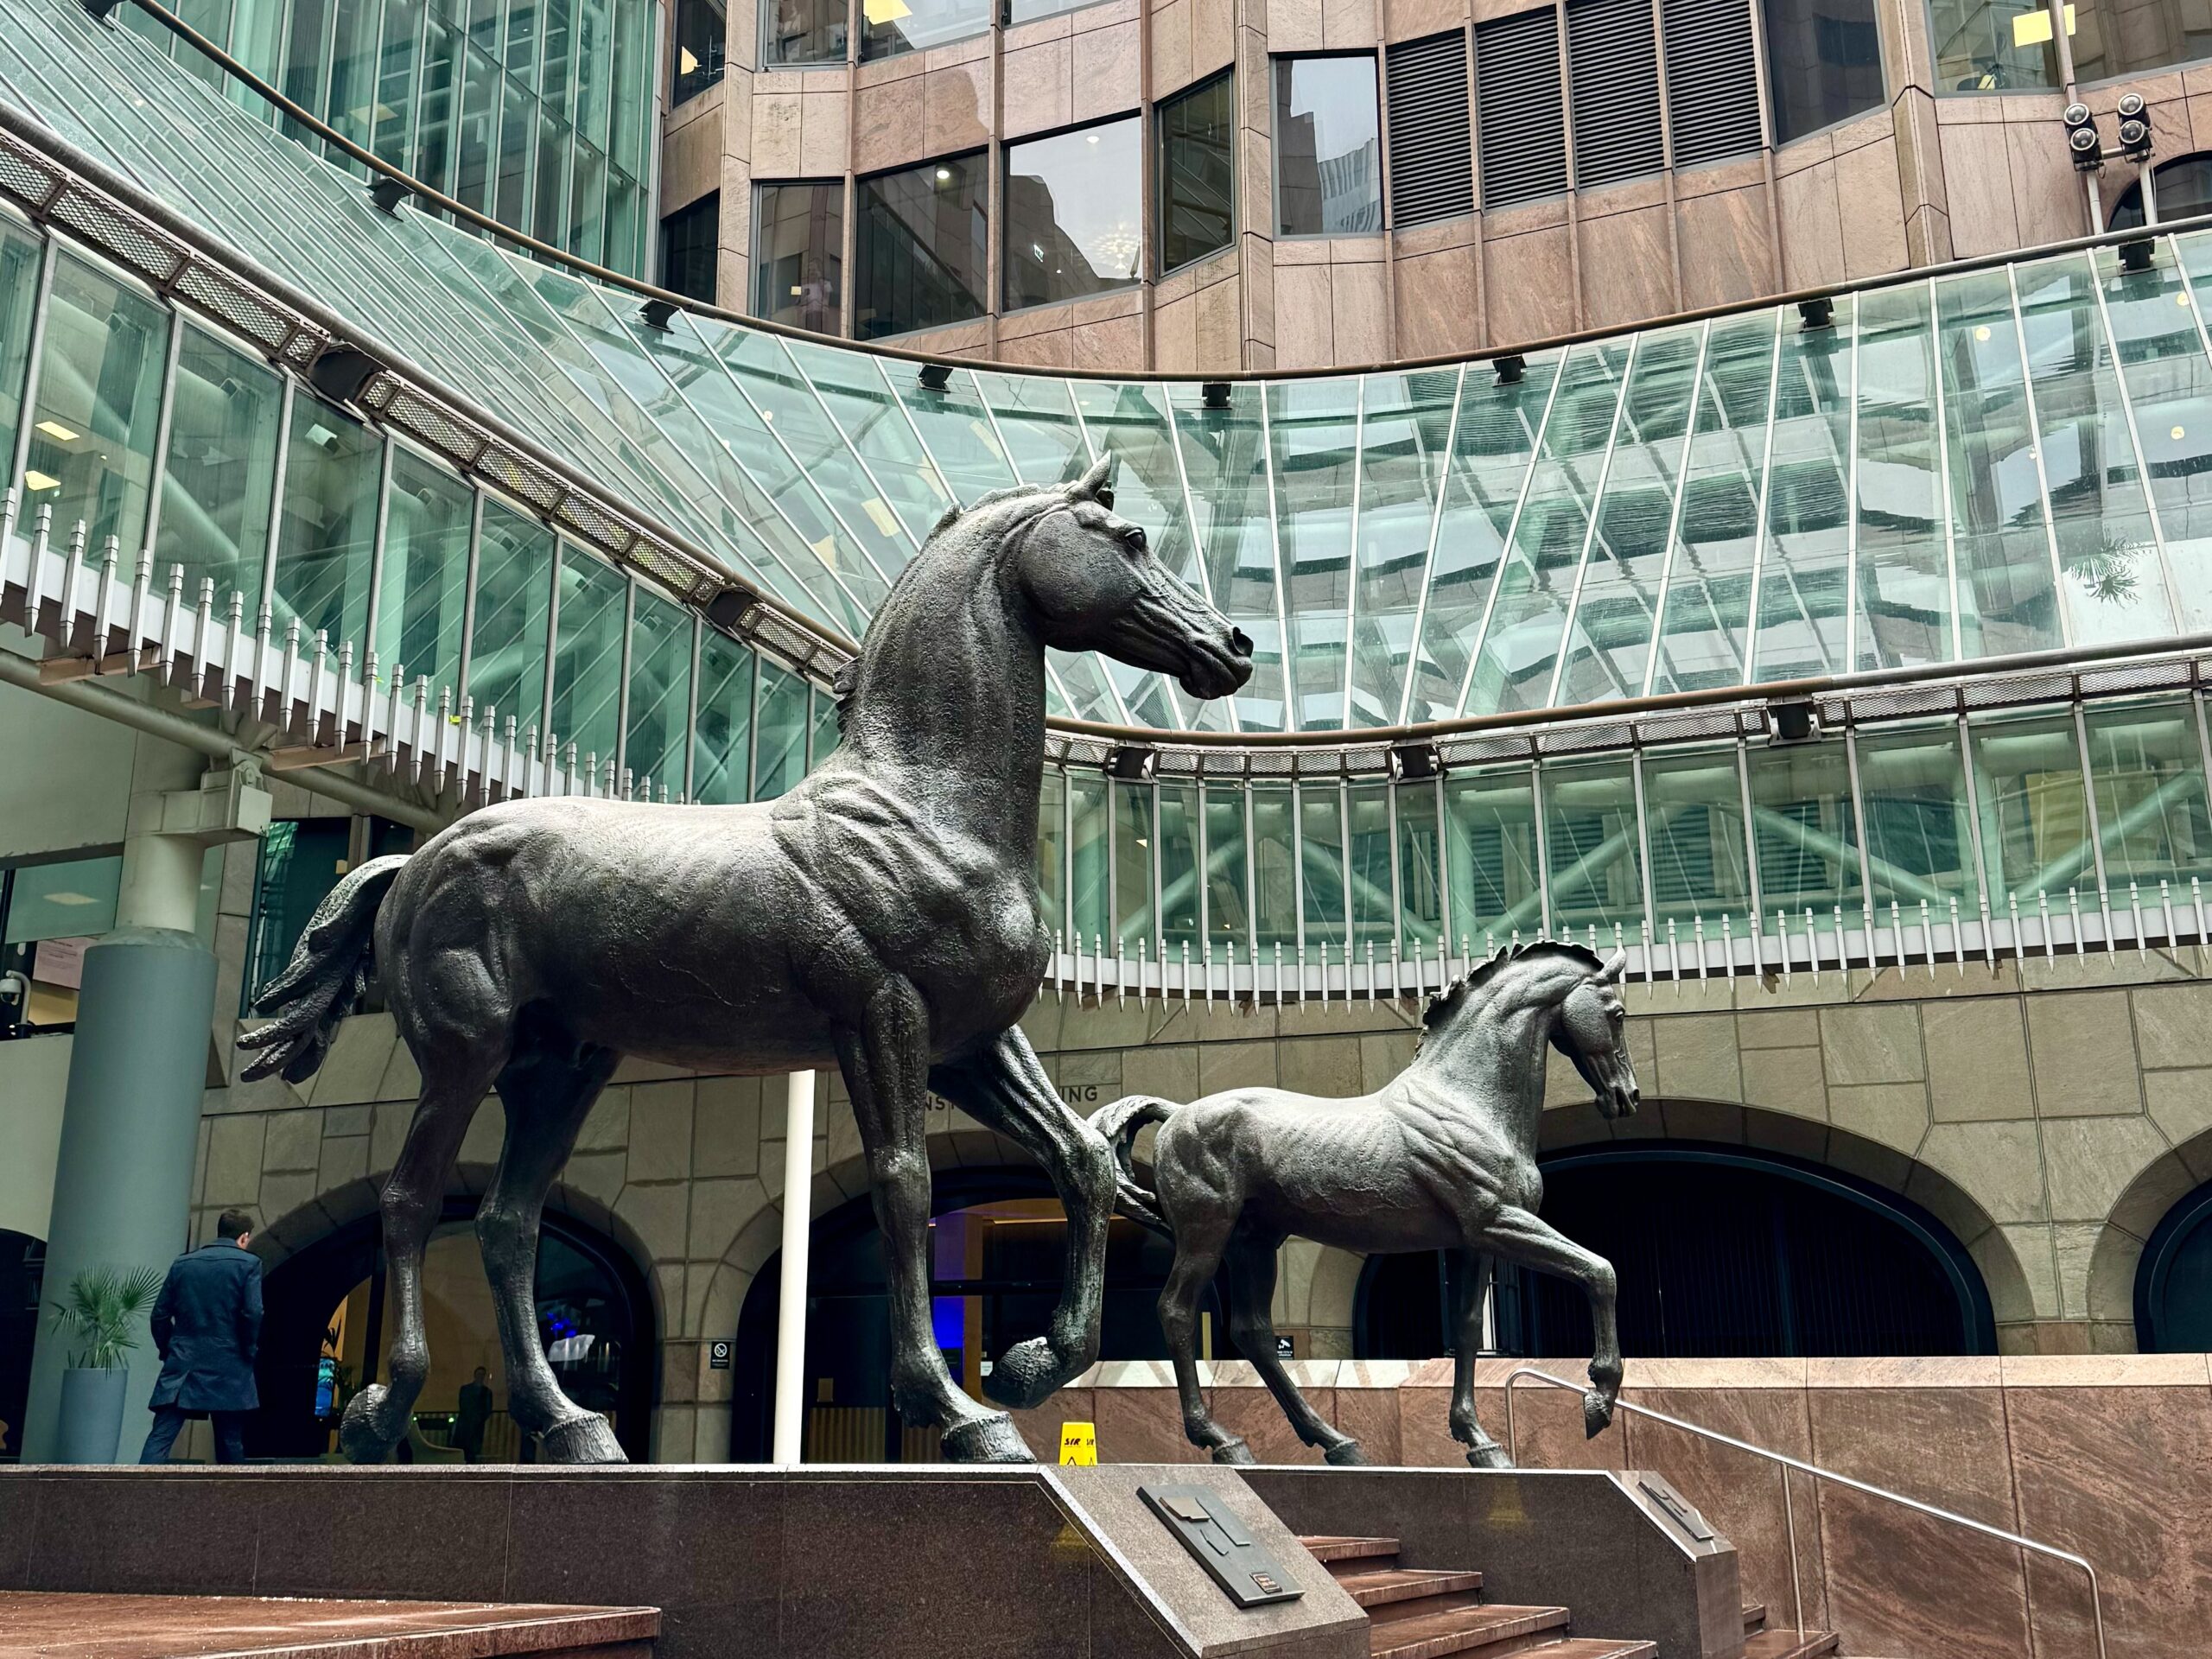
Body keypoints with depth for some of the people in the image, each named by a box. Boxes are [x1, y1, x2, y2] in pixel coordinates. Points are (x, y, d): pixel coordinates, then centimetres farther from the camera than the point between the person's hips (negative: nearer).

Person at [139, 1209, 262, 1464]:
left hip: (182, 1365, 3)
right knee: (230, 1443, 8)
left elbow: (160, 1315, 9)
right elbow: (253, 1313, -11)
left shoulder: (182, 1263, 12)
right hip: (228, 1367, -2)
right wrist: (248, 1351, 3)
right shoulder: (248, 1264, -1)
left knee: (160, 1437, -5)